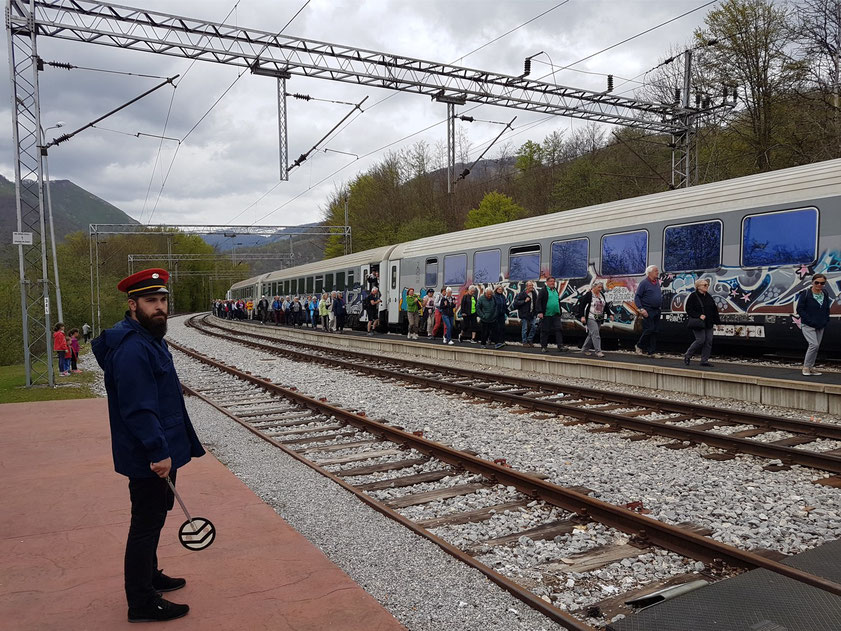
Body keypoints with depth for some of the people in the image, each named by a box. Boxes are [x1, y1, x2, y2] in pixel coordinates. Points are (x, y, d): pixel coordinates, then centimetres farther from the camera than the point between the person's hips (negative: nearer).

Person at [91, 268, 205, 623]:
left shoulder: (150, 339, 10)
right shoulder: (132, 349, -25)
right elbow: (139, 409, -29)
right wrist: (159, 453, -28)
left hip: (159, 451, 11)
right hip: (149, 458, -11)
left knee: (152, 520, 25)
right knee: (146, 524, 3)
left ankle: (149, 576, 43)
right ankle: (143, 604, 17)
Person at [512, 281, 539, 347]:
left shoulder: (534, 293, 7)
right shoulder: (522, 294, -11)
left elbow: (535, 303, 15)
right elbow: (516, 303, -15)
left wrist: (535, 313, 7)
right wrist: (525, 301, -21)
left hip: (532, 314, 6)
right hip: (524, 314, -6)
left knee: (534, 327, 2)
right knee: (525, 328, 0)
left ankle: (529, 340, 19)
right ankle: (524, 342, 12)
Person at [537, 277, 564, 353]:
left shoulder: (556, 290, 17)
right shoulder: (543, 290, -4)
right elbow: (539, 302, -9)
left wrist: (560, 312, 20)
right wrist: (540, 312, -17)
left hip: (556, 315, 5)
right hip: (546, 315, -5)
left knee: (558, 330, -4)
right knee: (545, 331, 2)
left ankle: (560, 346, -5)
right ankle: (543, 347, 10)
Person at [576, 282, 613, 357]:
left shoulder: (602, 295, 12)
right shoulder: (588, 294, -11)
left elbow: (605, 305, 21)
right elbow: (581, 305, -14)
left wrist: (610, 314, 14)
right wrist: (582, 316, -20)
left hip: (599, 319, 7)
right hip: (590, 318, -7)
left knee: (591, 334, 10)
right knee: (595, 333, -14)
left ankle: (584, 349, 22)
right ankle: (598, 351, -14)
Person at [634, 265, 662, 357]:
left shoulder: (657, 282, 14)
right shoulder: (644, 283, -8)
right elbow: (637, 297, -10)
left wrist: (661, 307, 11)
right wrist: (641, 309, -19)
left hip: (656, 311, 7)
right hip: (648, 311, -7)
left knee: (655, 331, 5)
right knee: (649, 329, -11)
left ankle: (652, 352, 10)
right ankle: (640, 346, 10)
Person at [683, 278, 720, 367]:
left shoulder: (708, 297, 13)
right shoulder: (693, 296, -7)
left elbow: (714, 310, 15)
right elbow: (689, 309, -12)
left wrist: (717, 322, 11)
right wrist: (699, 315, -21)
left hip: (708, 324, 7)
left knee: (709, 341, 2)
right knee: (700, 340, -12)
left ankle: (704, 360, 9)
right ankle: (687, 355, 6)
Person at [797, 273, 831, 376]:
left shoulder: (825, 294, 9)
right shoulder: (805, 293, -9)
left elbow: (827, 309, 19)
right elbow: (800, 309, -10)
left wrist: (825, 321, 4)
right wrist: (810, 321, -16)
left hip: (820, 326, 6)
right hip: (808, 325, -6)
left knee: (816, 346, 8)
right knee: (814, 344, -18)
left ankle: (811, 368, 17)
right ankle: (806, 367, -6)